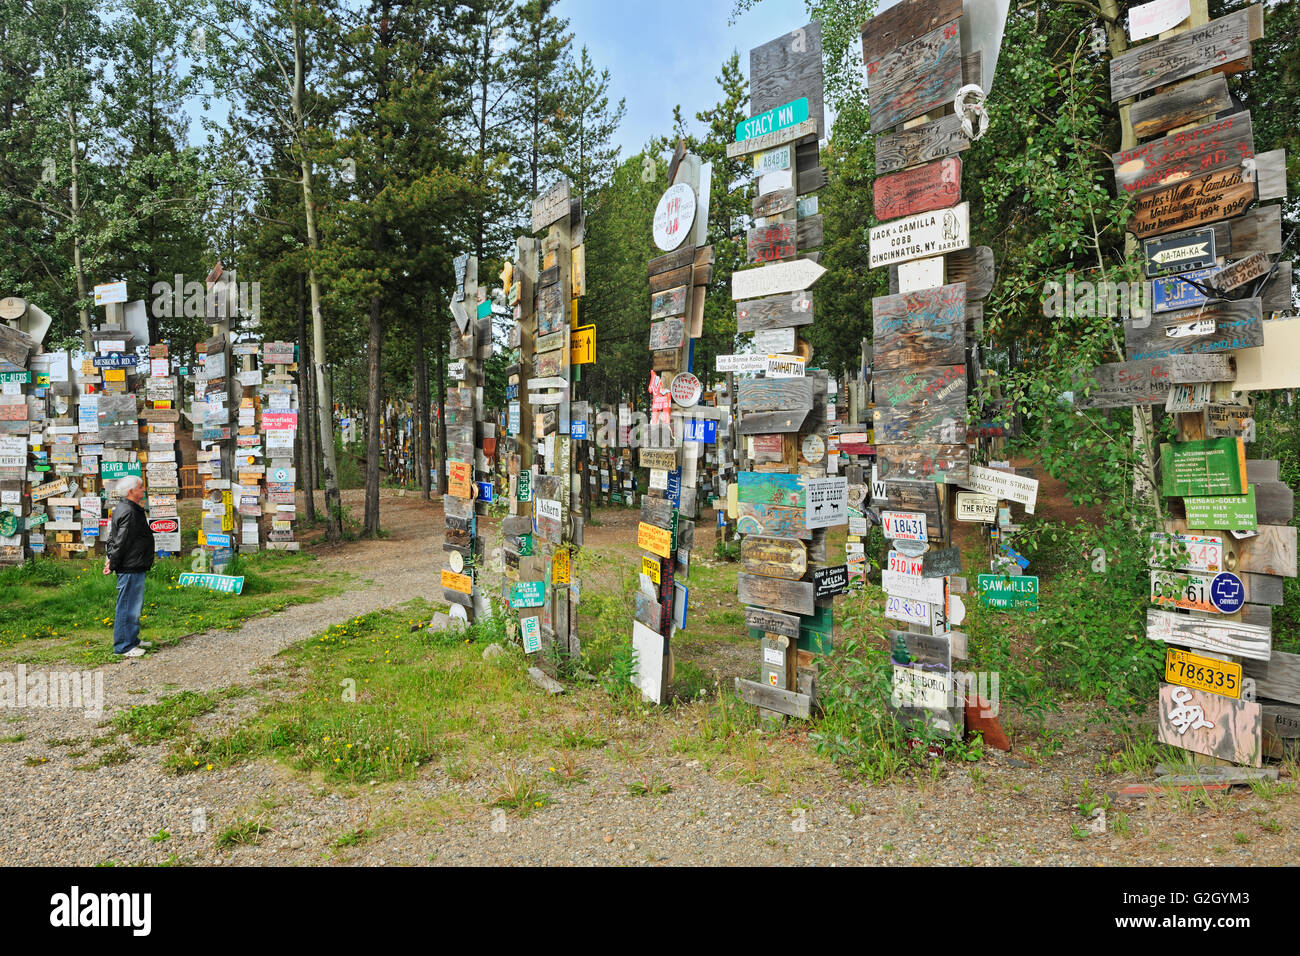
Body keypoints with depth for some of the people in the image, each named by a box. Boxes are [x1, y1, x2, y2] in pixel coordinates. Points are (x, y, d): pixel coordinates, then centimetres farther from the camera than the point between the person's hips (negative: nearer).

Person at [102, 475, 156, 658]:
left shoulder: (130, 509, 15)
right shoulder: (128, 512, -19)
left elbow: (114, 538, 21)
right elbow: (121, 542, -19)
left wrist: (112, 559, 17)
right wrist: (112, 565, -13)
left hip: (135, 568, 11)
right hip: (130, 568, -11)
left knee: (135, 605, 19)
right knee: (128, 605, -4)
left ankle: (132, 639, 29)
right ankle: (123, 646, 2)